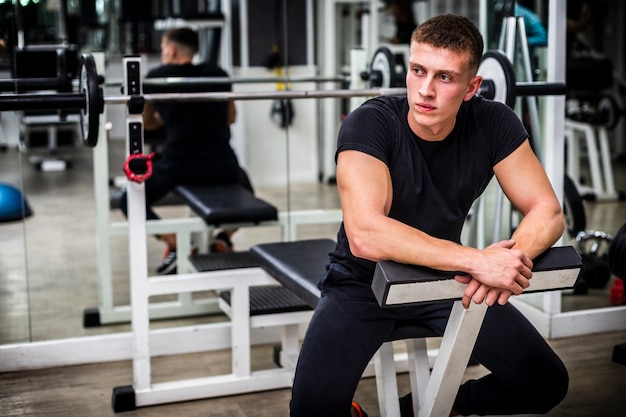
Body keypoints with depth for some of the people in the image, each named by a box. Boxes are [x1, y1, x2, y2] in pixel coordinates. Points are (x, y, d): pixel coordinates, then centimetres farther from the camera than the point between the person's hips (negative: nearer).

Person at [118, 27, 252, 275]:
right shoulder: (219, 75, 13)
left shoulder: (157, 77, 6)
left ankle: (175, 245, 0)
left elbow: (145, 123, 18)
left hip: (178, 165, -3)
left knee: (130, 202, 19)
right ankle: (224, 238, 13)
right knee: (245, 193, 36)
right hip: (222, 166, 3)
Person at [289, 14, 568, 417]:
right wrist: (478, 260, -45)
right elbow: (365, 235, -39)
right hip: (364, 281, -4)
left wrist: (515, 254, -36)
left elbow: (548, 211, -13)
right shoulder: (369, 124, -26)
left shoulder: (492, 123, -14)